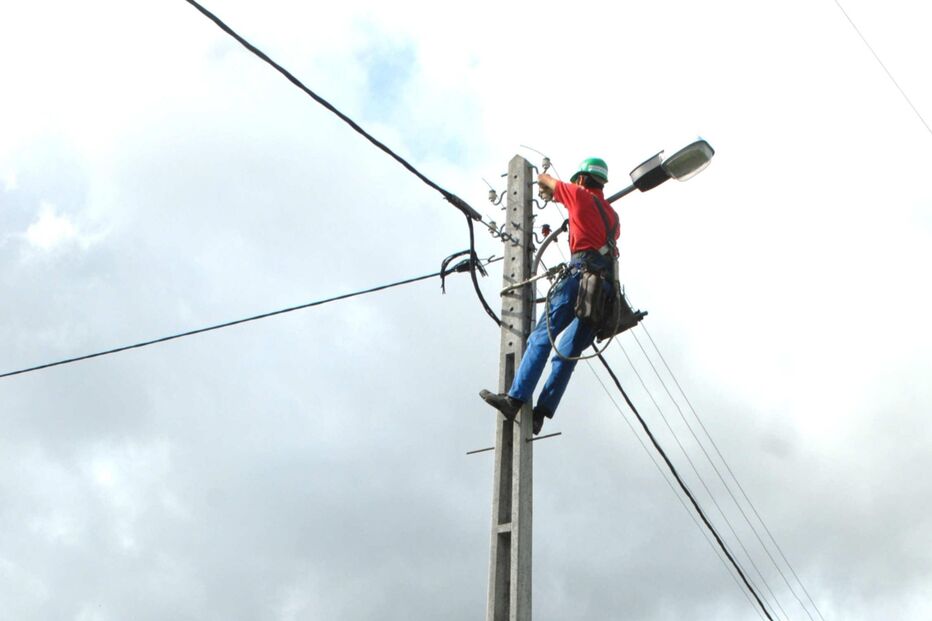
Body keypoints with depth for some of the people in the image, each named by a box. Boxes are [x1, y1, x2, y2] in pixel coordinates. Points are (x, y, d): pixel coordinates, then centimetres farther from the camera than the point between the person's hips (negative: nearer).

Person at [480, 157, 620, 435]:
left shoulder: (580, 196, 9)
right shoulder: (612, 214, 27)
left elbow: (544, 179, 22)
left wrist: (550, 188, 47)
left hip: (583, 275, -7)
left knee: (542, 337, -11)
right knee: (569, 351, 4)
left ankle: (515, 399, -22)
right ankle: (541, 412, -3)